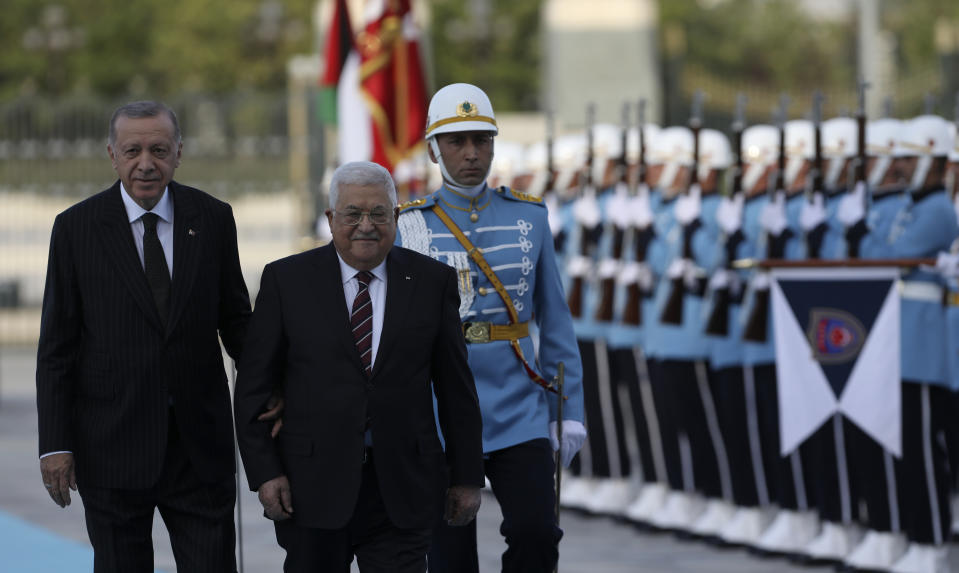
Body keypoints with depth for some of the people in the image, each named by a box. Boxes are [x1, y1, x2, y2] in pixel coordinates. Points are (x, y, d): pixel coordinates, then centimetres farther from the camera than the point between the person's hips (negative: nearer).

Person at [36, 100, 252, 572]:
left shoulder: (212, 219, 3)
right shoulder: (76, 228, -2)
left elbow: (235, 318, 13)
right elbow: (56, 347, -1)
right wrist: (55, 444, -5)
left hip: (200, 441, 1)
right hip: (112, 441, -1)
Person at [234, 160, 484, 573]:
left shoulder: (432, 282, 5)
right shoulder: (287, 280, 2)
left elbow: (456, 388, 8)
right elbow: (254, 387, 2)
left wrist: (466, 476, 7)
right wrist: (265, 473, -6)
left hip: (402, 489, 0)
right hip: (312, 488, 0)